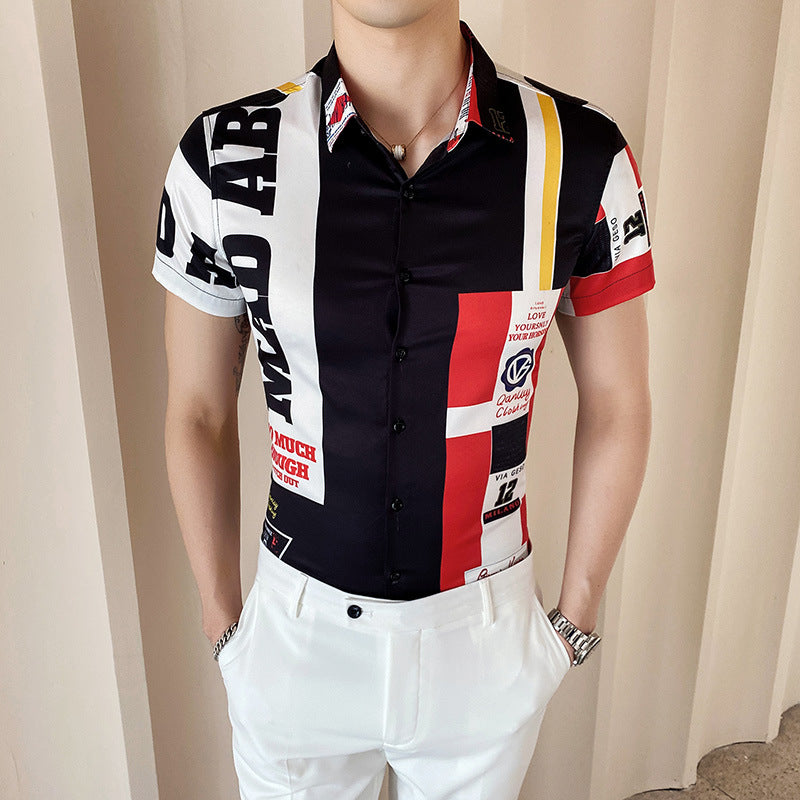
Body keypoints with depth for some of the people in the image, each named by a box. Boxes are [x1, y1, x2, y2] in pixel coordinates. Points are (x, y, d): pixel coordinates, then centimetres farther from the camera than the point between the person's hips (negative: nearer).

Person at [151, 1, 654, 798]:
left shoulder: (581, 155, -13)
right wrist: (222, 623, 5)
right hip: (298, 634, 0)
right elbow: (198, 413, -3)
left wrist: (577, 617, 4)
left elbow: (616, 404, -3)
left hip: (486, 632, 1)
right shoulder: (224, 158, -13)